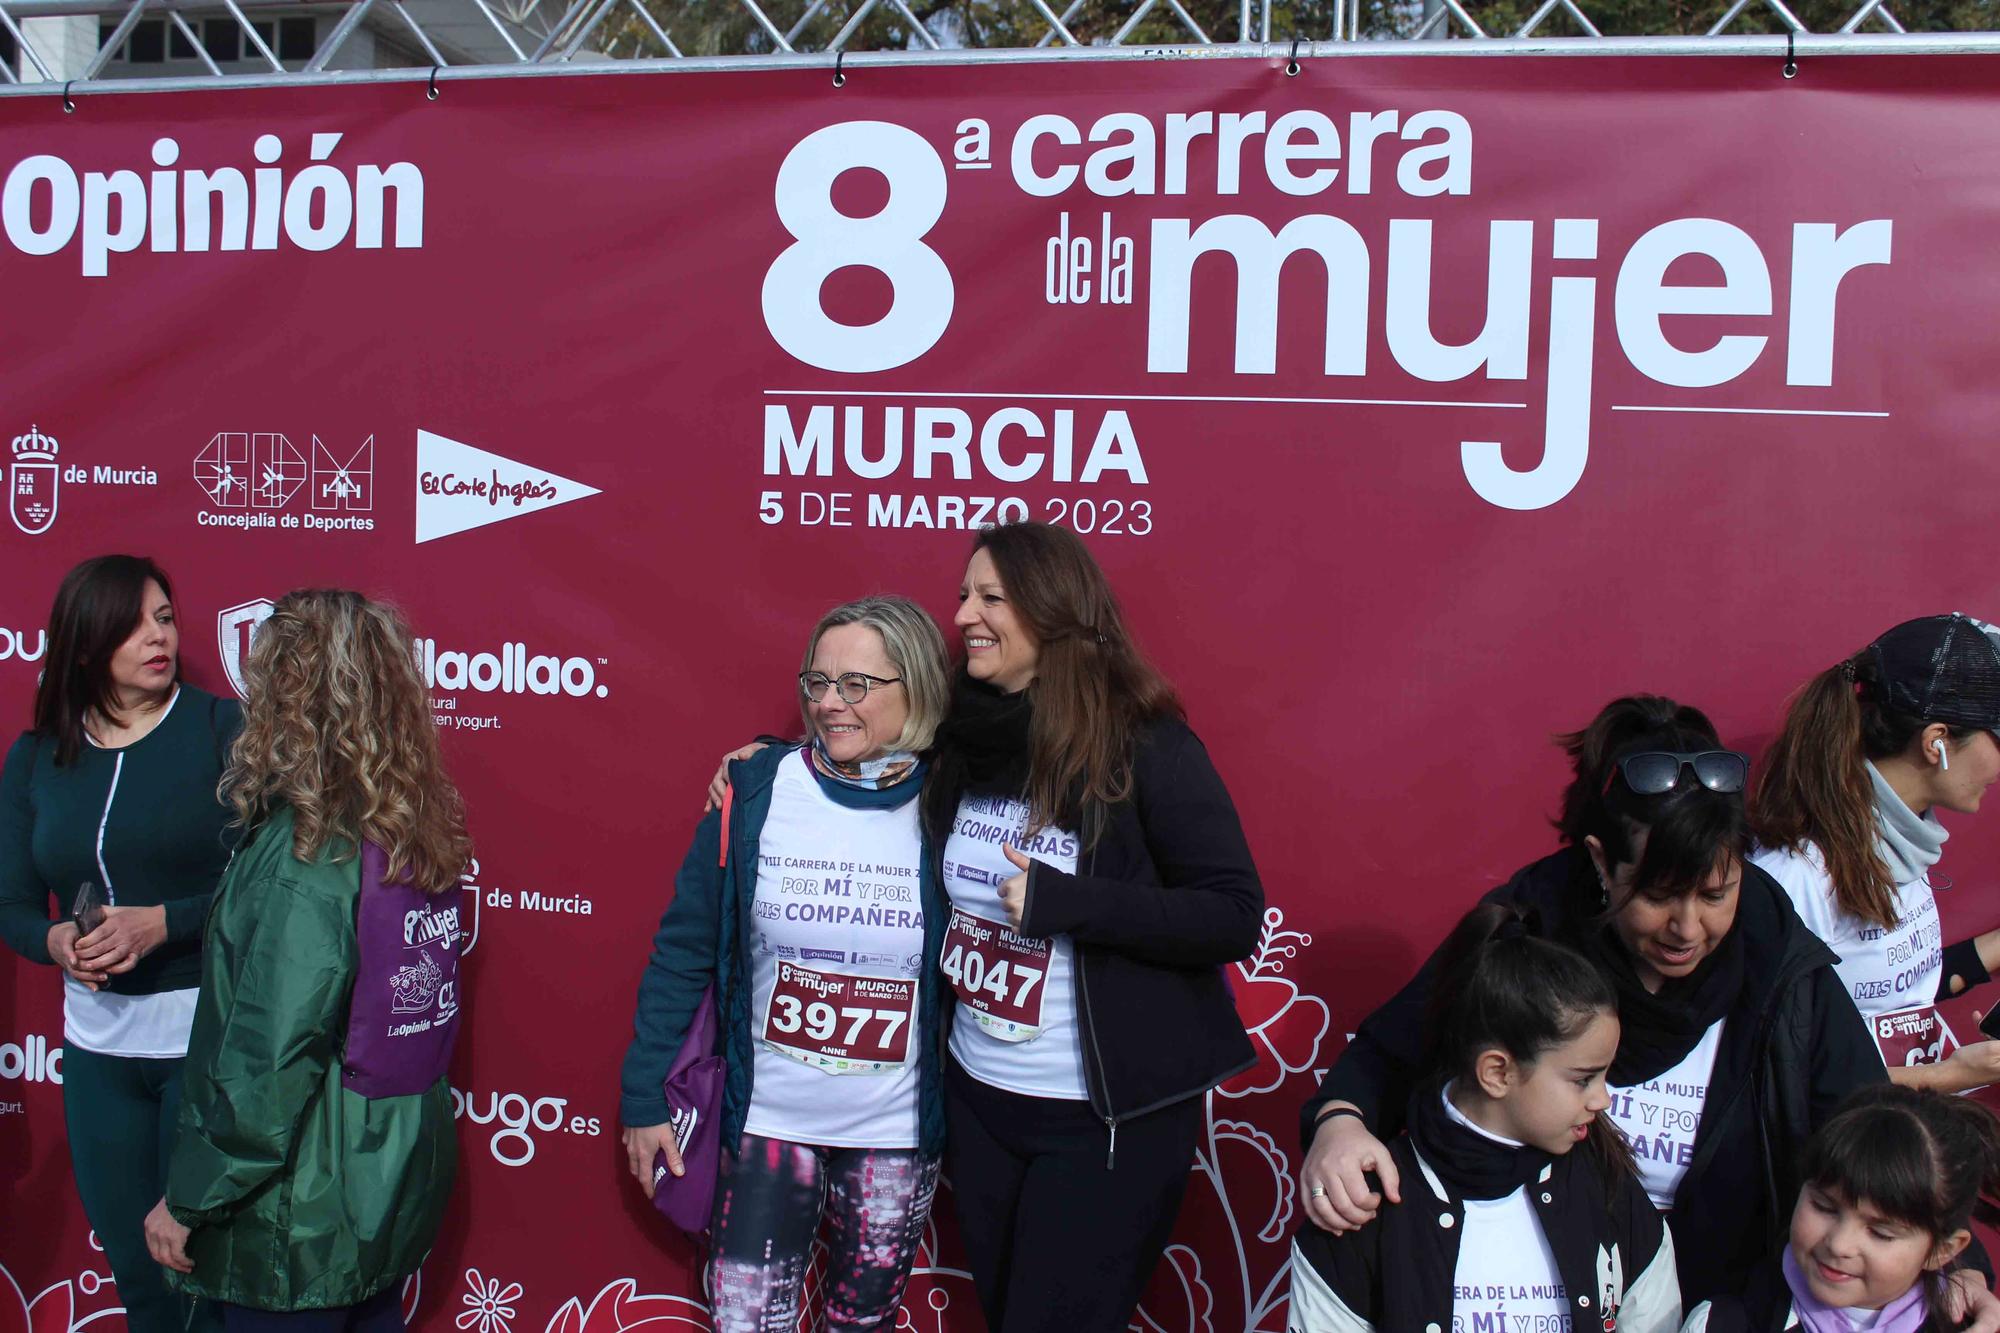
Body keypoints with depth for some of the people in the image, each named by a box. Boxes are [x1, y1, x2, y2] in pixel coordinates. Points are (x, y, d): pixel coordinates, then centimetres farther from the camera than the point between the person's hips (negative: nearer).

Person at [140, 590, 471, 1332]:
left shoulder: (302, 855, -23)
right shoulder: (419, 831, 0)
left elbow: (268, 1060, -23)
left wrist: (189, 1199, -13)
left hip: (303, 1213, -7)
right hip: (399, 1183, 7)